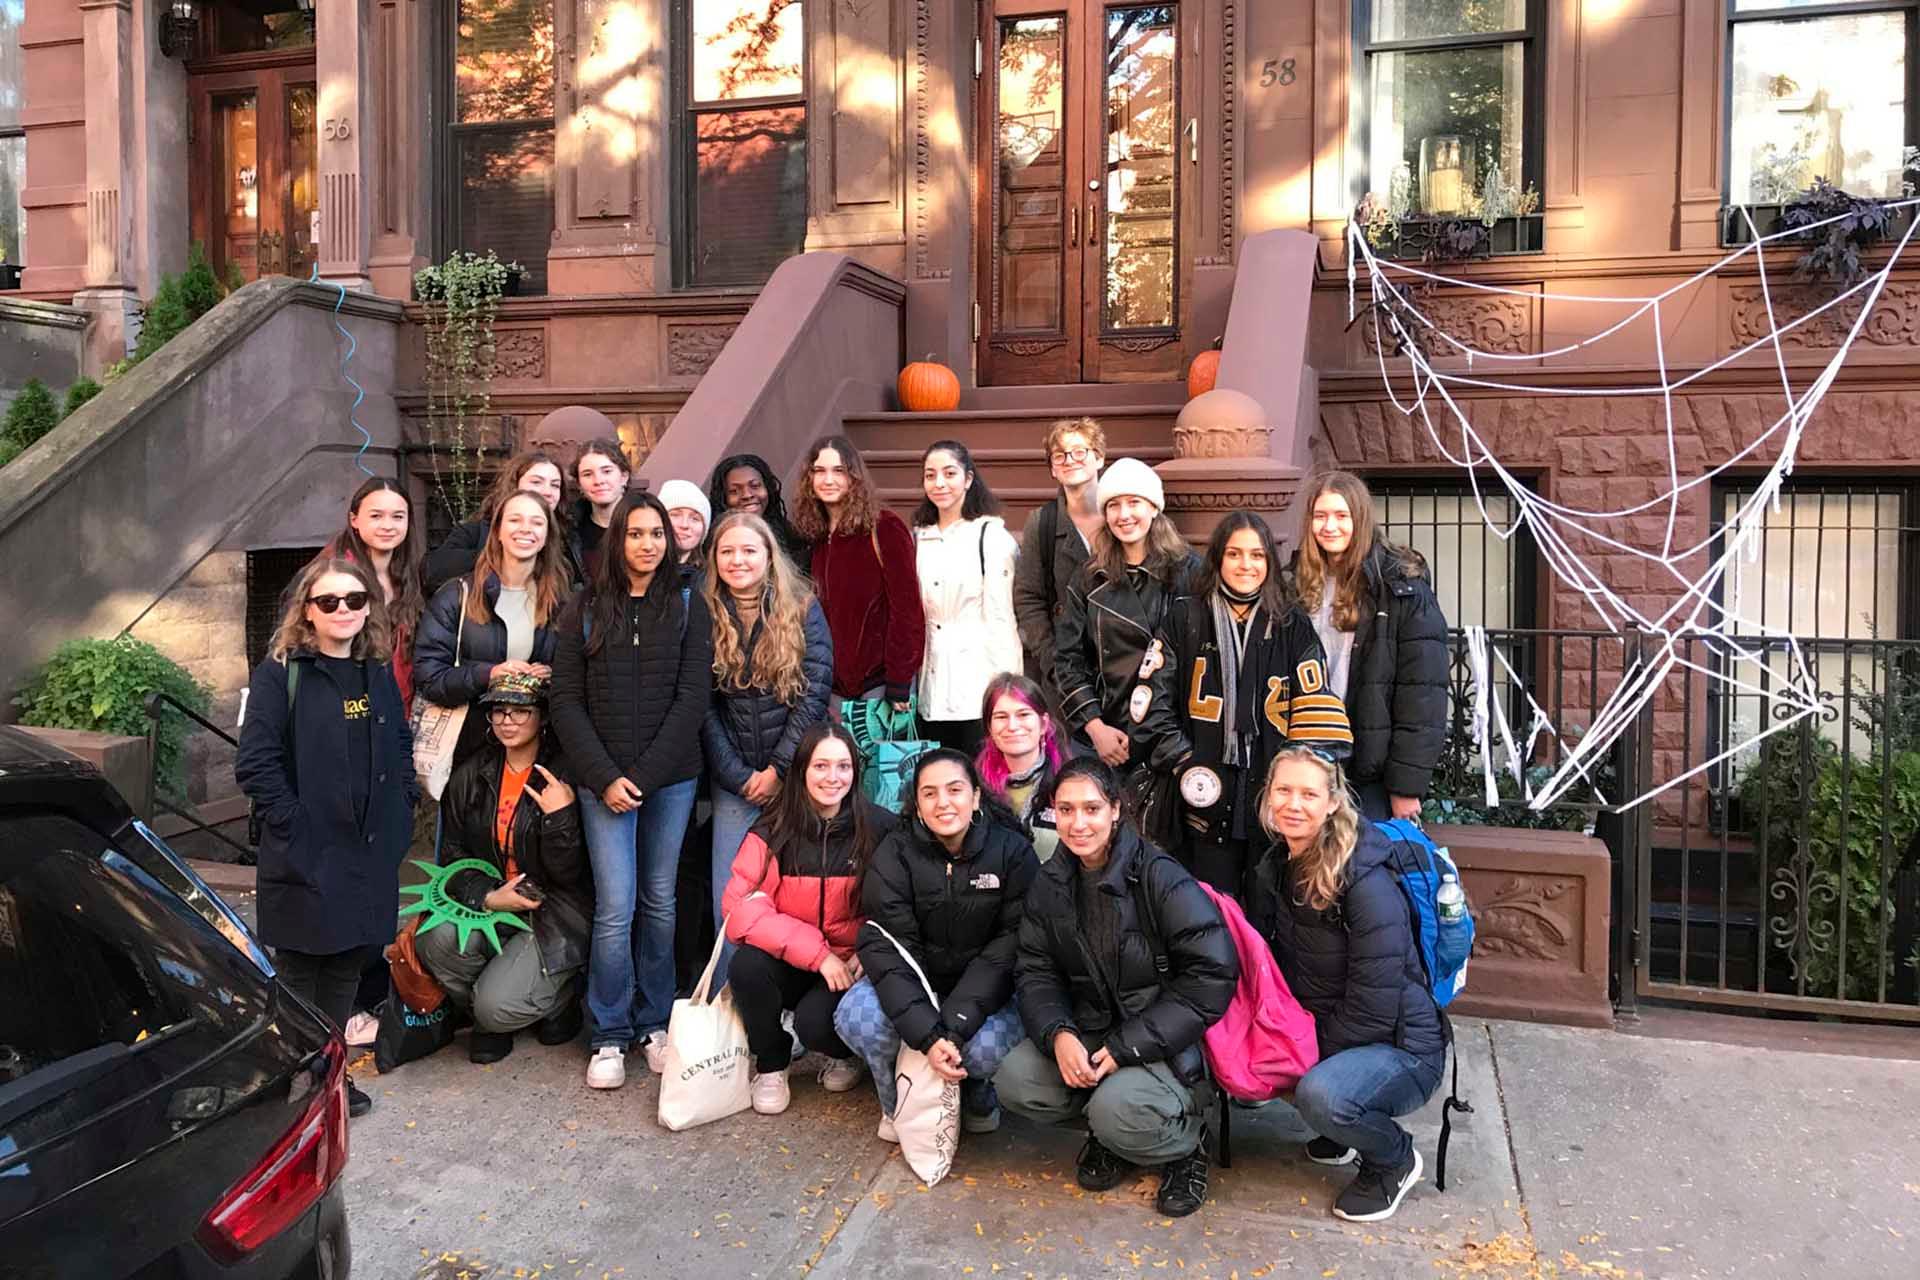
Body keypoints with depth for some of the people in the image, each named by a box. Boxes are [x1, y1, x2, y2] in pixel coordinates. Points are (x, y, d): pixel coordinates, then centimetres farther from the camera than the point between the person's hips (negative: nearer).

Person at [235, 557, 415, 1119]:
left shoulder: (378, 673, 9)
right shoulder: (280, 673, -9)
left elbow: (400, 746, 19)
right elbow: (255, 763, -14)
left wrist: (401, 808, 8)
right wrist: (291, 822, -17)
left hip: (370, 853, 6)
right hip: (307, 855, -5)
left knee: (348, 966, 15)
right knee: (299, 968, 7)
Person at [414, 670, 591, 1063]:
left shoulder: (563, 777, -11)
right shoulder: (471, 776, 4)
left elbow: (568, 875, -12)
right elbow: (453, 857, 5)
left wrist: (561, 816, -28)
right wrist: (488, 896, -14)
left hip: (555, 916, -5)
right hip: (489, 903, 5)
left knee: (497, 1006, -22)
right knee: (436, 939, -27)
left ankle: (560, 994, 13)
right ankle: (486, 1019, 3)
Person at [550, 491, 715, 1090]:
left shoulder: (688, 607, 4)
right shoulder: (586, 609, 5)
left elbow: (691, 699, -3)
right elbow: (567, 702, 2)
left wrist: (644, 776, -9)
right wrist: (605, 777, -9)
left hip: (672, 779, 1)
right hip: (604, 781, 0)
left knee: (660, 902, 7)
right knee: (615, 908, -4)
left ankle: (656, 1023, 22)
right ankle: (610, 1037, 9)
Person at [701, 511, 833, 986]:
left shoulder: (803, 608, 0)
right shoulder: (705, 615, 2)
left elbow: (814, 693, -6)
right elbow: (702, 706, -2)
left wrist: (779, 770, -11)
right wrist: (739, 777, -8)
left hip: (796, 773, -1)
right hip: (733, 781, 1)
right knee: (730, 898, -1)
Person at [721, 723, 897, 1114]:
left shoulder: (880, 829, -8)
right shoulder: (772, 832, -7)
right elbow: (740, 908, -16)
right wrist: (817, 953, -24)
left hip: (851, 965, -2)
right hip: (789, 963, 2)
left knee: (815, 1021, -29)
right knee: (747, 966, -29)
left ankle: (845, 1053, 11)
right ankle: (771, 1063, 1)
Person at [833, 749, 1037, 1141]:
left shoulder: (1012, 851, -11)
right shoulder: (894, 854, -10)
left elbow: (1009, 947, -16)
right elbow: (886, 946, -18)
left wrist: (954, 1026, -29)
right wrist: (928, 1034, -33)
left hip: (985, 989, -1)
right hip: (912, 983, 1)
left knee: (989, 1047, -32)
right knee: (856, 1018, -28)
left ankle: (979, 1097, 8)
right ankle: (897, 1105, 4)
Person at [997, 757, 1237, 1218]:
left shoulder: (1160, 878, -17)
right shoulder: (1050, 883, 2)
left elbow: (1212, 973, -19)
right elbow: (1036, 972, 3)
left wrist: (1127, 1047, -21)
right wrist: (1058, 1034, -20)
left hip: (1164, 1045, -5)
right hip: (1088, 1032, 5)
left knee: (1118, 1111, -31)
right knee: (1015, 1082, -18)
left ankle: (1186, 1141, 4)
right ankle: (1109, 1131, 9)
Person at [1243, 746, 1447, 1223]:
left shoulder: (1367, 883, -24)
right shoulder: (1274, 870, 0)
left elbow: (1372, 1011, -23)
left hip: (1399, 1047, -7)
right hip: (1315, 1032, 7)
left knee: (1320, 1094, -35)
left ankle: (1396, 1159, 0)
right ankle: (1342, 1126, 11)